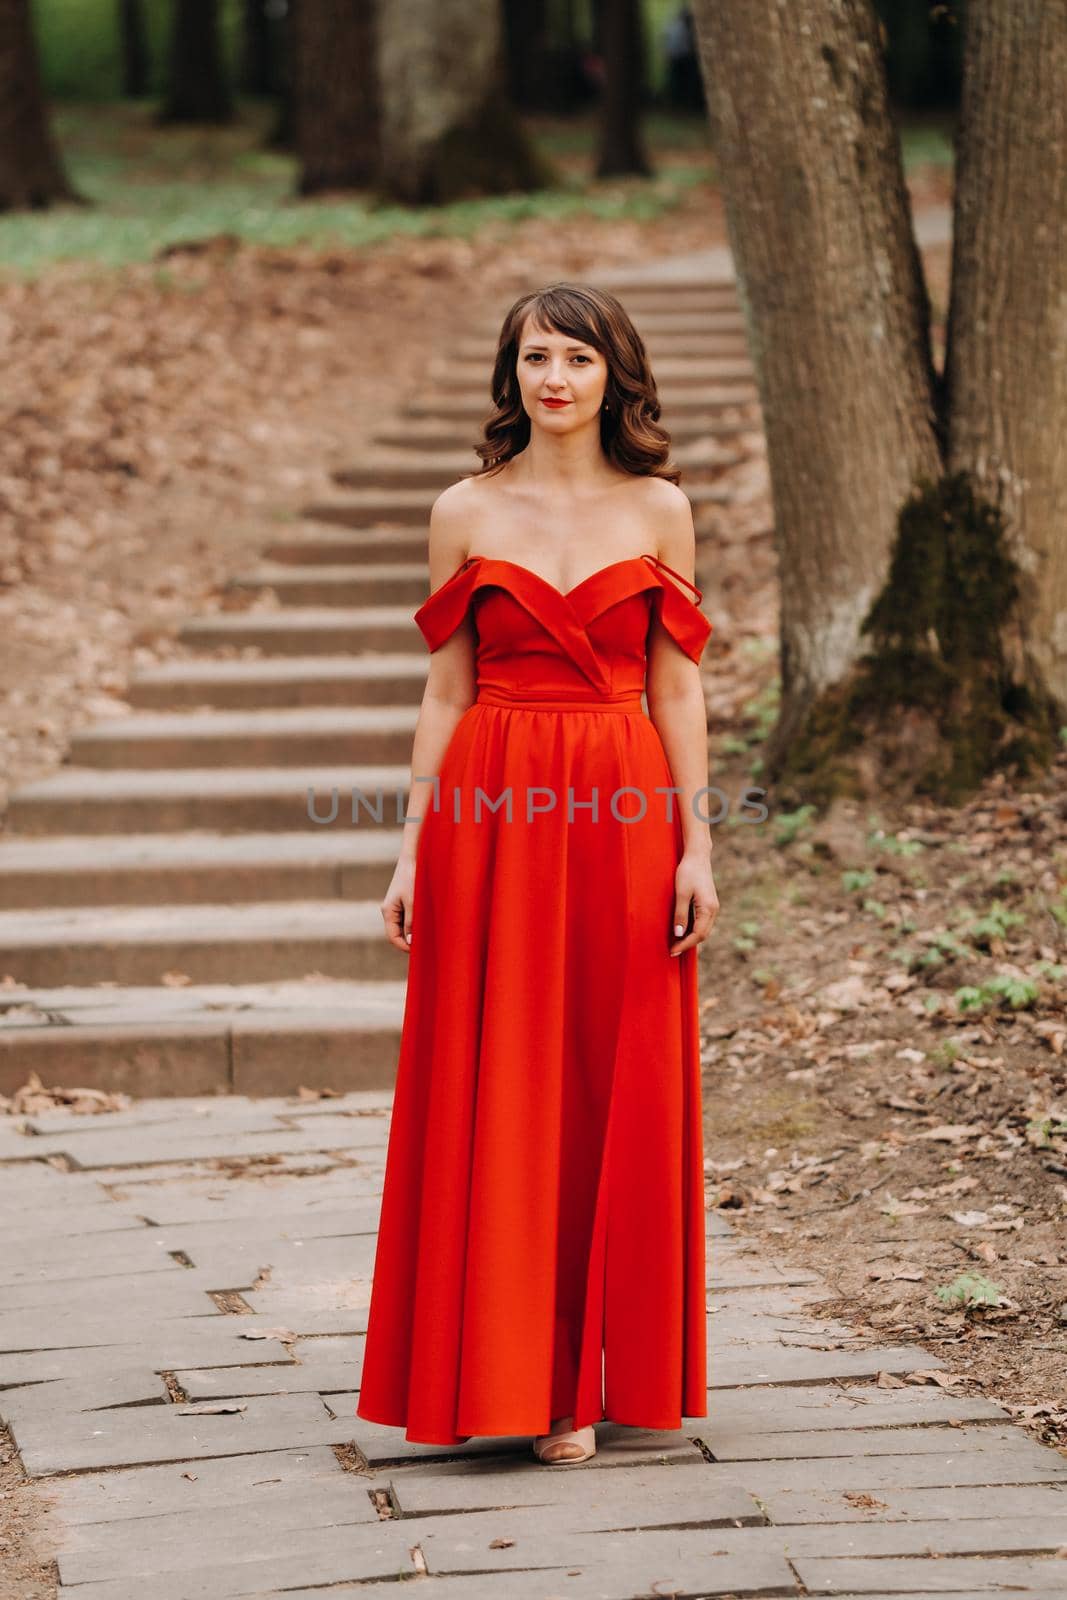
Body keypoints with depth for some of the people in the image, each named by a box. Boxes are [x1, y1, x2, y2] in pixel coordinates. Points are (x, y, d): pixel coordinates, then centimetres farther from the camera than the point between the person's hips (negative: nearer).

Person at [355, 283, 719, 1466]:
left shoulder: (659, 510, 5)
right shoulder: (465, 513, 6)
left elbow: (678, 688, 4)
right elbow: (445, 690, 6)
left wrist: (696, 846, -2)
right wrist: (413, 848, 1)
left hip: (622, 815, 0)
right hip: (489, 816, 0)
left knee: (618, 1091, 3)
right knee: (494, 1091, 0)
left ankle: (593, 1371, 13)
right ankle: (512, 1374, 9)